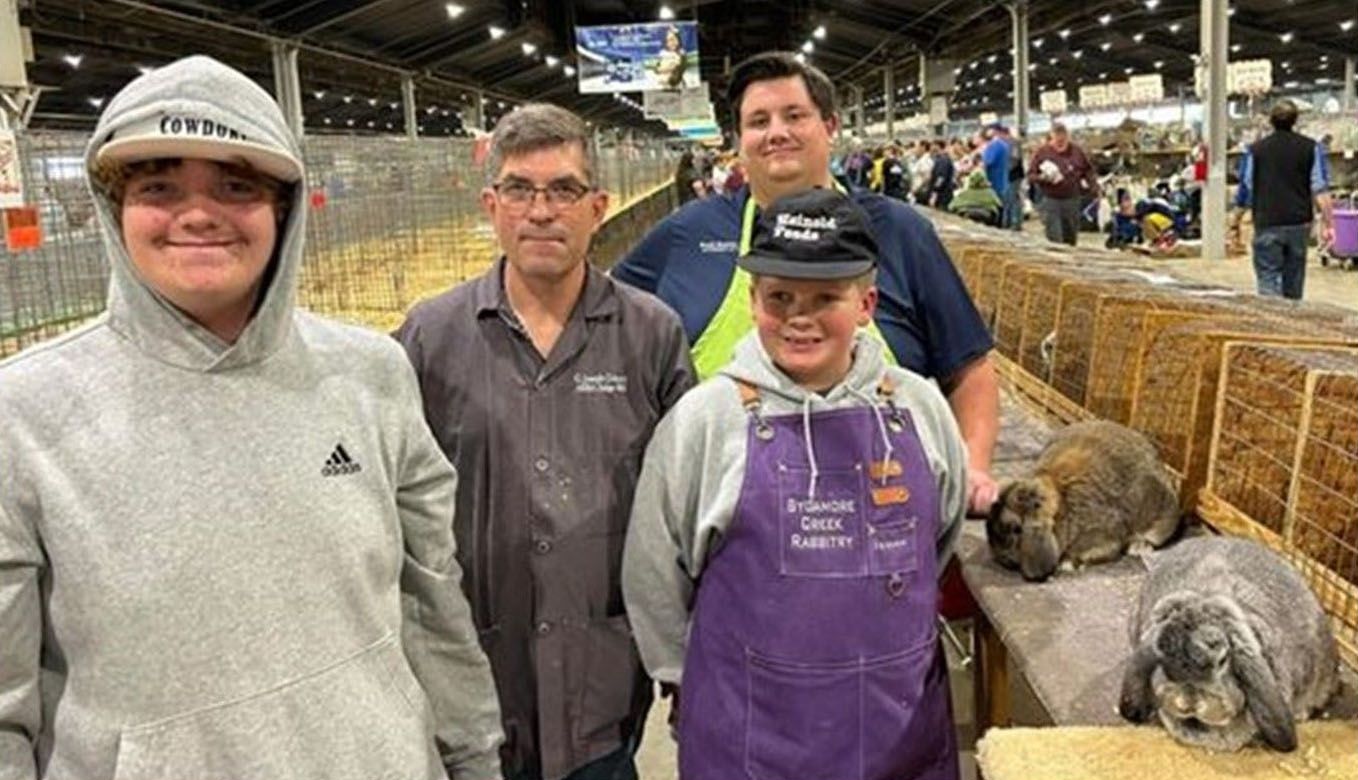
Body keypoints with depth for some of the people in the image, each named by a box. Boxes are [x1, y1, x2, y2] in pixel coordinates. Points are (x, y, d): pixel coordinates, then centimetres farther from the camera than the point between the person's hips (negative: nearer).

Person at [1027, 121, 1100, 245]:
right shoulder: (1042, 151, -4)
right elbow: (1031, 175, -1)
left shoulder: (1076, 150, 4)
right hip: (1050, 201, -3)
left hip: (1072, 200, 3)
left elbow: (1088, 170, 14)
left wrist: (1093, 186, 1)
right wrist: (1042, 178, -21)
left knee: (1071, 239, 14)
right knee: (1054, 240, -9)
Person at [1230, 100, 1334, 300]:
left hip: (1267, 224, -2)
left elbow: (1245, 188, 3)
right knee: (1294, 284, 14)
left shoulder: (1256, 149, -1)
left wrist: (1236, 219, 14)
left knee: (1268, 279, -5)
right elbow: (1319, 188, -1)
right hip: (1299, 222, 3)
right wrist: (1327, 222, 1)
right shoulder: (1310, 147, 3)